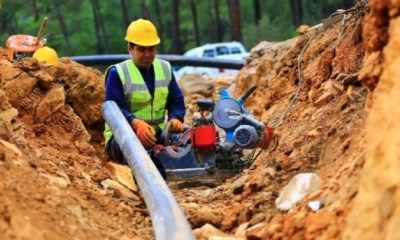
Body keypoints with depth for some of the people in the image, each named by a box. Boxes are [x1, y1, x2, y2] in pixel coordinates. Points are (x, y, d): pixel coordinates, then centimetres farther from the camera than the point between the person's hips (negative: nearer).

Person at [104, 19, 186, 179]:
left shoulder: (165, 69, 11)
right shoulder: (117, 73, -5)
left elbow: (176, 101, 8)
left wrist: (175, 118, -17)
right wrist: (136, 124, -36)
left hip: (157, 134, 5)